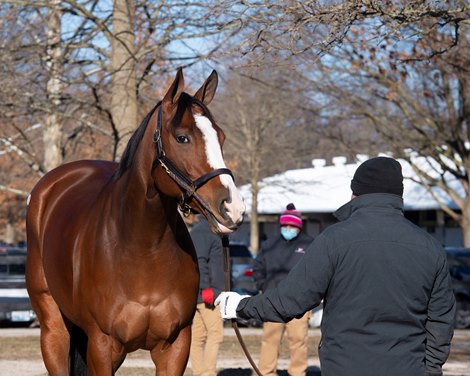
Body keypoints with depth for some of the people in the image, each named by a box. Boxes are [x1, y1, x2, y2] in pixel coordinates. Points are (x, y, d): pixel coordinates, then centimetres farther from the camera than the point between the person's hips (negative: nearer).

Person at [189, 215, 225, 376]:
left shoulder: (209, 231, 21)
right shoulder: (202, 231, -11)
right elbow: (199, 260, -21)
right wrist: (205, 288, -24)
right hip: (206, 294, -10)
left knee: (198, 335, 8)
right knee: (215, 333, -10)